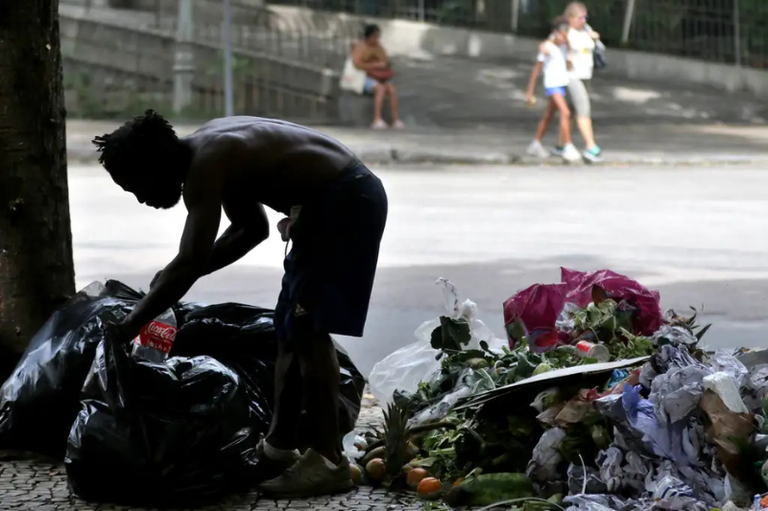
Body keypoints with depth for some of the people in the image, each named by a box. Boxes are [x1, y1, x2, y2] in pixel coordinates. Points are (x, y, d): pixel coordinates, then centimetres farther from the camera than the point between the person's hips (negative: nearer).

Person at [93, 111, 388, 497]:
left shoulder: (203, 166, -20)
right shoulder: (211, 153, 10)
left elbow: (190, 264, -27)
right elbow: (252, 227, 22)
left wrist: (127, 328, -20)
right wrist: (175, 280, 14)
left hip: (345, 201, -10)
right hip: (333, 200, 10)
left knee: (308, 329, -10)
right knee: (290, 328, 13)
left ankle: (328, 461, -9)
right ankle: (279, 448, 20)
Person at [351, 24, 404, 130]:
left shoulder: (379, 48, 17)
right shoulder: (360, 47, -1)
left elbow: (386, 63, 19)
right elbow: (357, 63, -14)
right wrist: (375, 65, -16)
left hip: (380, 78, 5)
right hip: (364, 77, -5)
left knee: (392, 89, -25)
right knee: (380, 88, -35)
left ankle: (396, 120, -30)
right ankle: (377, 120, -40)